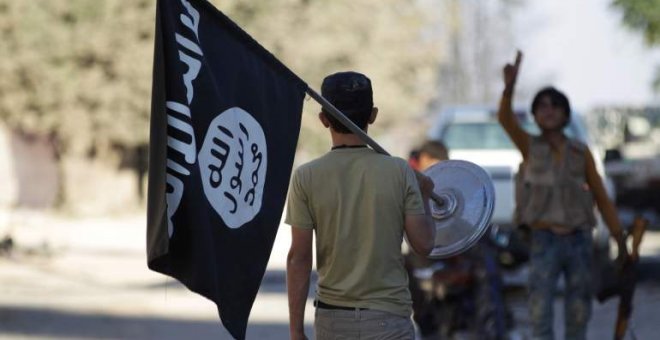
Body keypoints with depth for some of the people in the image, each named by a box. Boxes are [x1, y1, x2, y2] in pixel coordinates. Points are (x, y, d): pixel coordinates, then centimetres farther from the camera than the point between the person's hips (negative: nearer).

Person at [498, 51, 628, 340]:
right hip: (544, 241, -2)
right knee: (540, 315, -15)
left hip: (578, 241, 2)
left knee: (578, 316, 7)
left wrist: (620, 241, 6)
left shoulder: (581, 153, 5)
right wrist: (510, 86, -37)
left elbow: (601, 199, 10)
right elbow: (505, 118, -18)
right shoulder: (530, 146, 2)